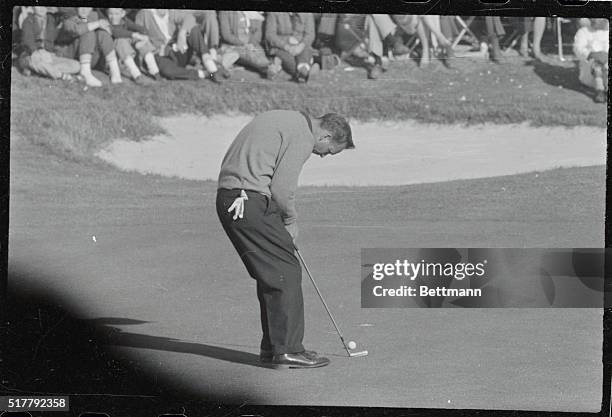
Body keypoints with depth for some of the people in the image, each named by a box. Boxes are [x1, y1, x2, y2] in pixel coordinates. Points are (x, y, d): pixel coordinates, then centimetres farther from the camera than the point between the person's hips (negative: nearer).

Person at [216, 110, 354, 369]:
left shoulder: (285, 119, 22)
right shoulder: (303, 136, -9)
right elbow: (281, 188, -15)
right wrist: (291, 220, 4)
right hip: (251, 202, -10)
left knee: (271, 274, 15)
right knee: (286, 272, -6)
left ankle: (272, 347, 19)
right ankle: (287, 350, -5)